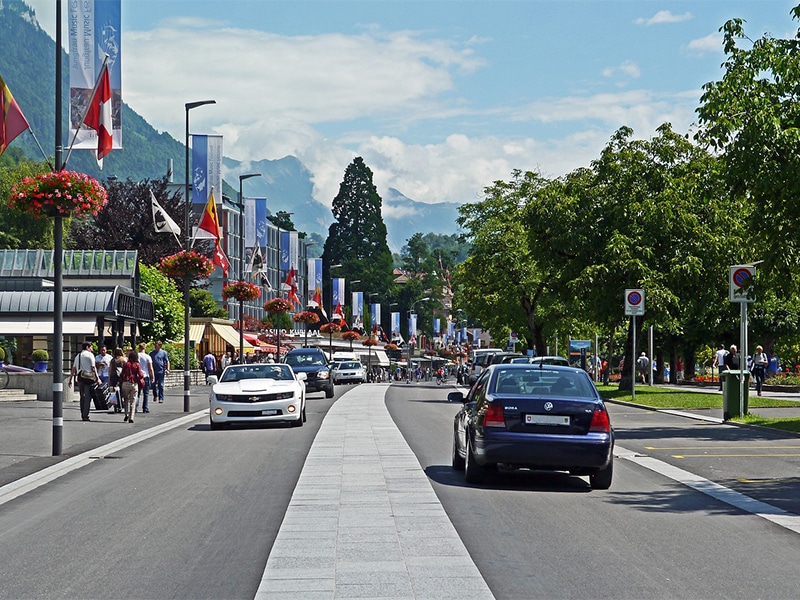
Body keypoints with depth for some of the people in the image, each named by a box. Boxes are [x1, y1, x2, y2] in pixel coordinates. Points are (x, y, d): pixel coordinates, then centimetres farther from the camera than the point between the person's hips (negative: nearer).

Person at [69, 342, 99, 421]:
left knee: (82, 396, 15)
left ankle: (83, 414, 17)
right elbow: (93, 368, -8)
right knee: (88, 396, -3)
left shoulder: (78, 356, 17)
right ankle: (85, 415, -6)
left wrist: (71, 379, 18)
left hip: (79, 377, 6)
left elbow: (73, 369, 16)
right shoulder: (90, 355, -2)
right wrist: (97, 377, -5)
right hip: (88, 377, -6)